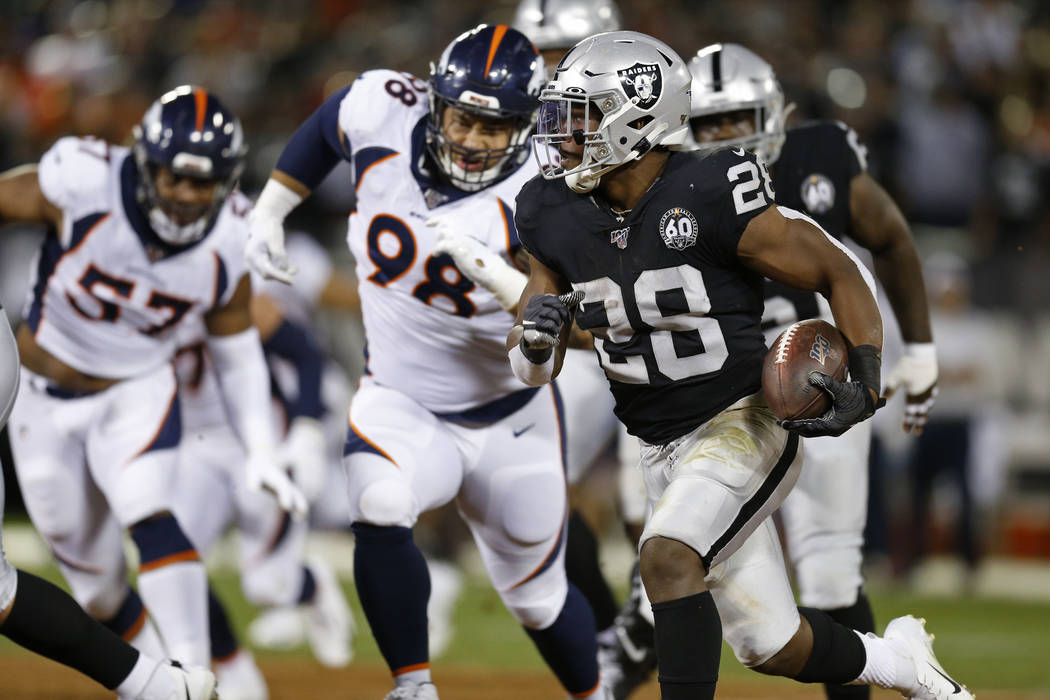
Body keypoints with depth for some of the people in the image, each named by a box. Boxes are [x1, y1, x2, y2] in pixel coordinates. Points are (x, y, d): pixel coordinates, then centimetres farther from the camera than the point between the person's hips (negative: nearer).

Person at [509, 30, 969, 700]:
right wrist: (535, 340, -18)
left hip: (745, 423, -6)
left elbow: (841, 274, -9)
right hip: (666, 453, 6)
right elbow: (532, 370, 6)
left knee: (667, 556, -31)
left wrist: (865, 388, -20)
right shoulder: (559, 218, -1)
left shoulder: (711, 198, -18)